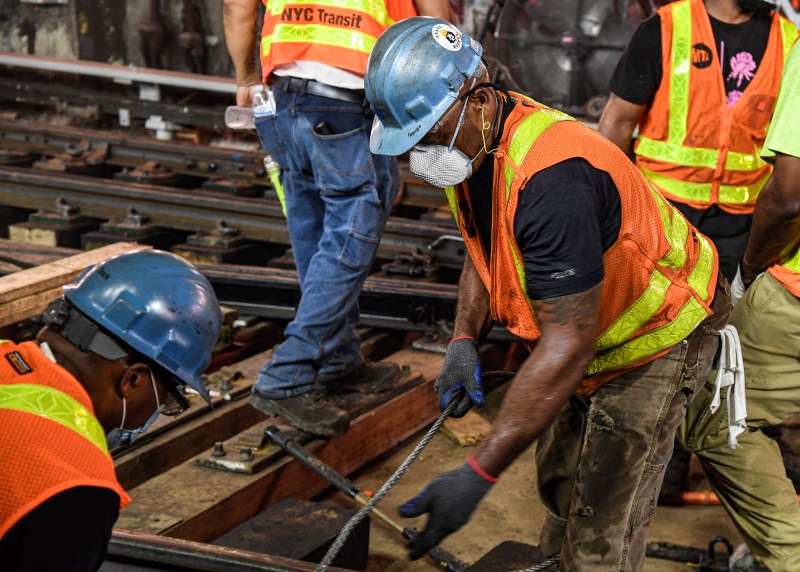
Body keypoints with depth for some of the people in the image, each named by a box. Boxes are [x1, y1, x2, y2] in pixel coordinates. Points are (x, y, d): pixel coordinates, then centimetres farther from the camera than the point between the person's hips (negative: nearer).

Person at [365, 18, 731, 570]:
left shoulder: (550, 177, -40)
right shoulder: (470, 144, -10)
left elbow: (567, 347, -39)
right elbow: (485, 251, 10)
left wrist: (479, 473, -38)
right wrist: (464, 341, -9)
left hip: (655, 340, -9)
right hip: (579, 330, 9)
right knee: (558, 482, 21)